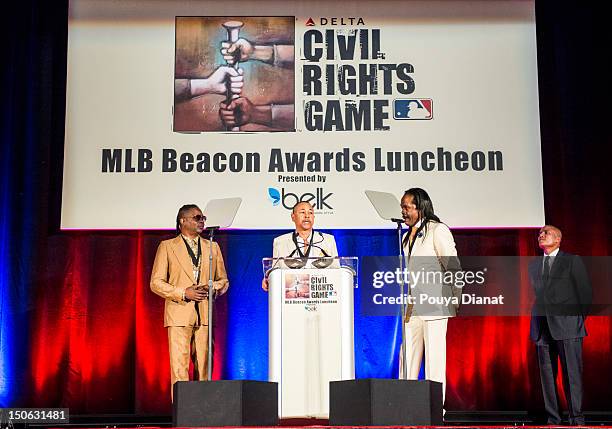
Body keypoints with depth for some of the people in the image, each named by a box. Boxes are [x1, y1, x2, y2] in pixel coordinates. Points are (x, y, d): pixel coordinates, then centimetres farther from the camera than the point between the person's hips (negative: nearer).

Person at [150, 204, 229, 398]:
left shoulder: (213, 247, 18)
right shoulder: (167, 246, 7)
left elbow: (223, 280, 19)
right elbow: (156, 283, 2)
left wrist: (211, 288, -4)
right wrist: (184, 293, -10)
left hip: (205, 315, 3)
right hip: (179, 314, -3)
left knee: (204, 366, 2)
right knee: (180, 366, -8)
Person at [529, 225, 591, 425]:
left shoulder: (573, 261, 3)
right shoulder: (534, 265, 17)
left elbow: (585, 292, 3)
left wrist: (579, 320, 0)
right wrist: (538, 321, 12)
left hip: (567, 326, -4)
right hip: (542, 329, 5)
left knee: (572, 373, -5)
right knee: (547, 375, 4)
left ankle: (576, 418, 0)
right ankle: (553, 418, 9)